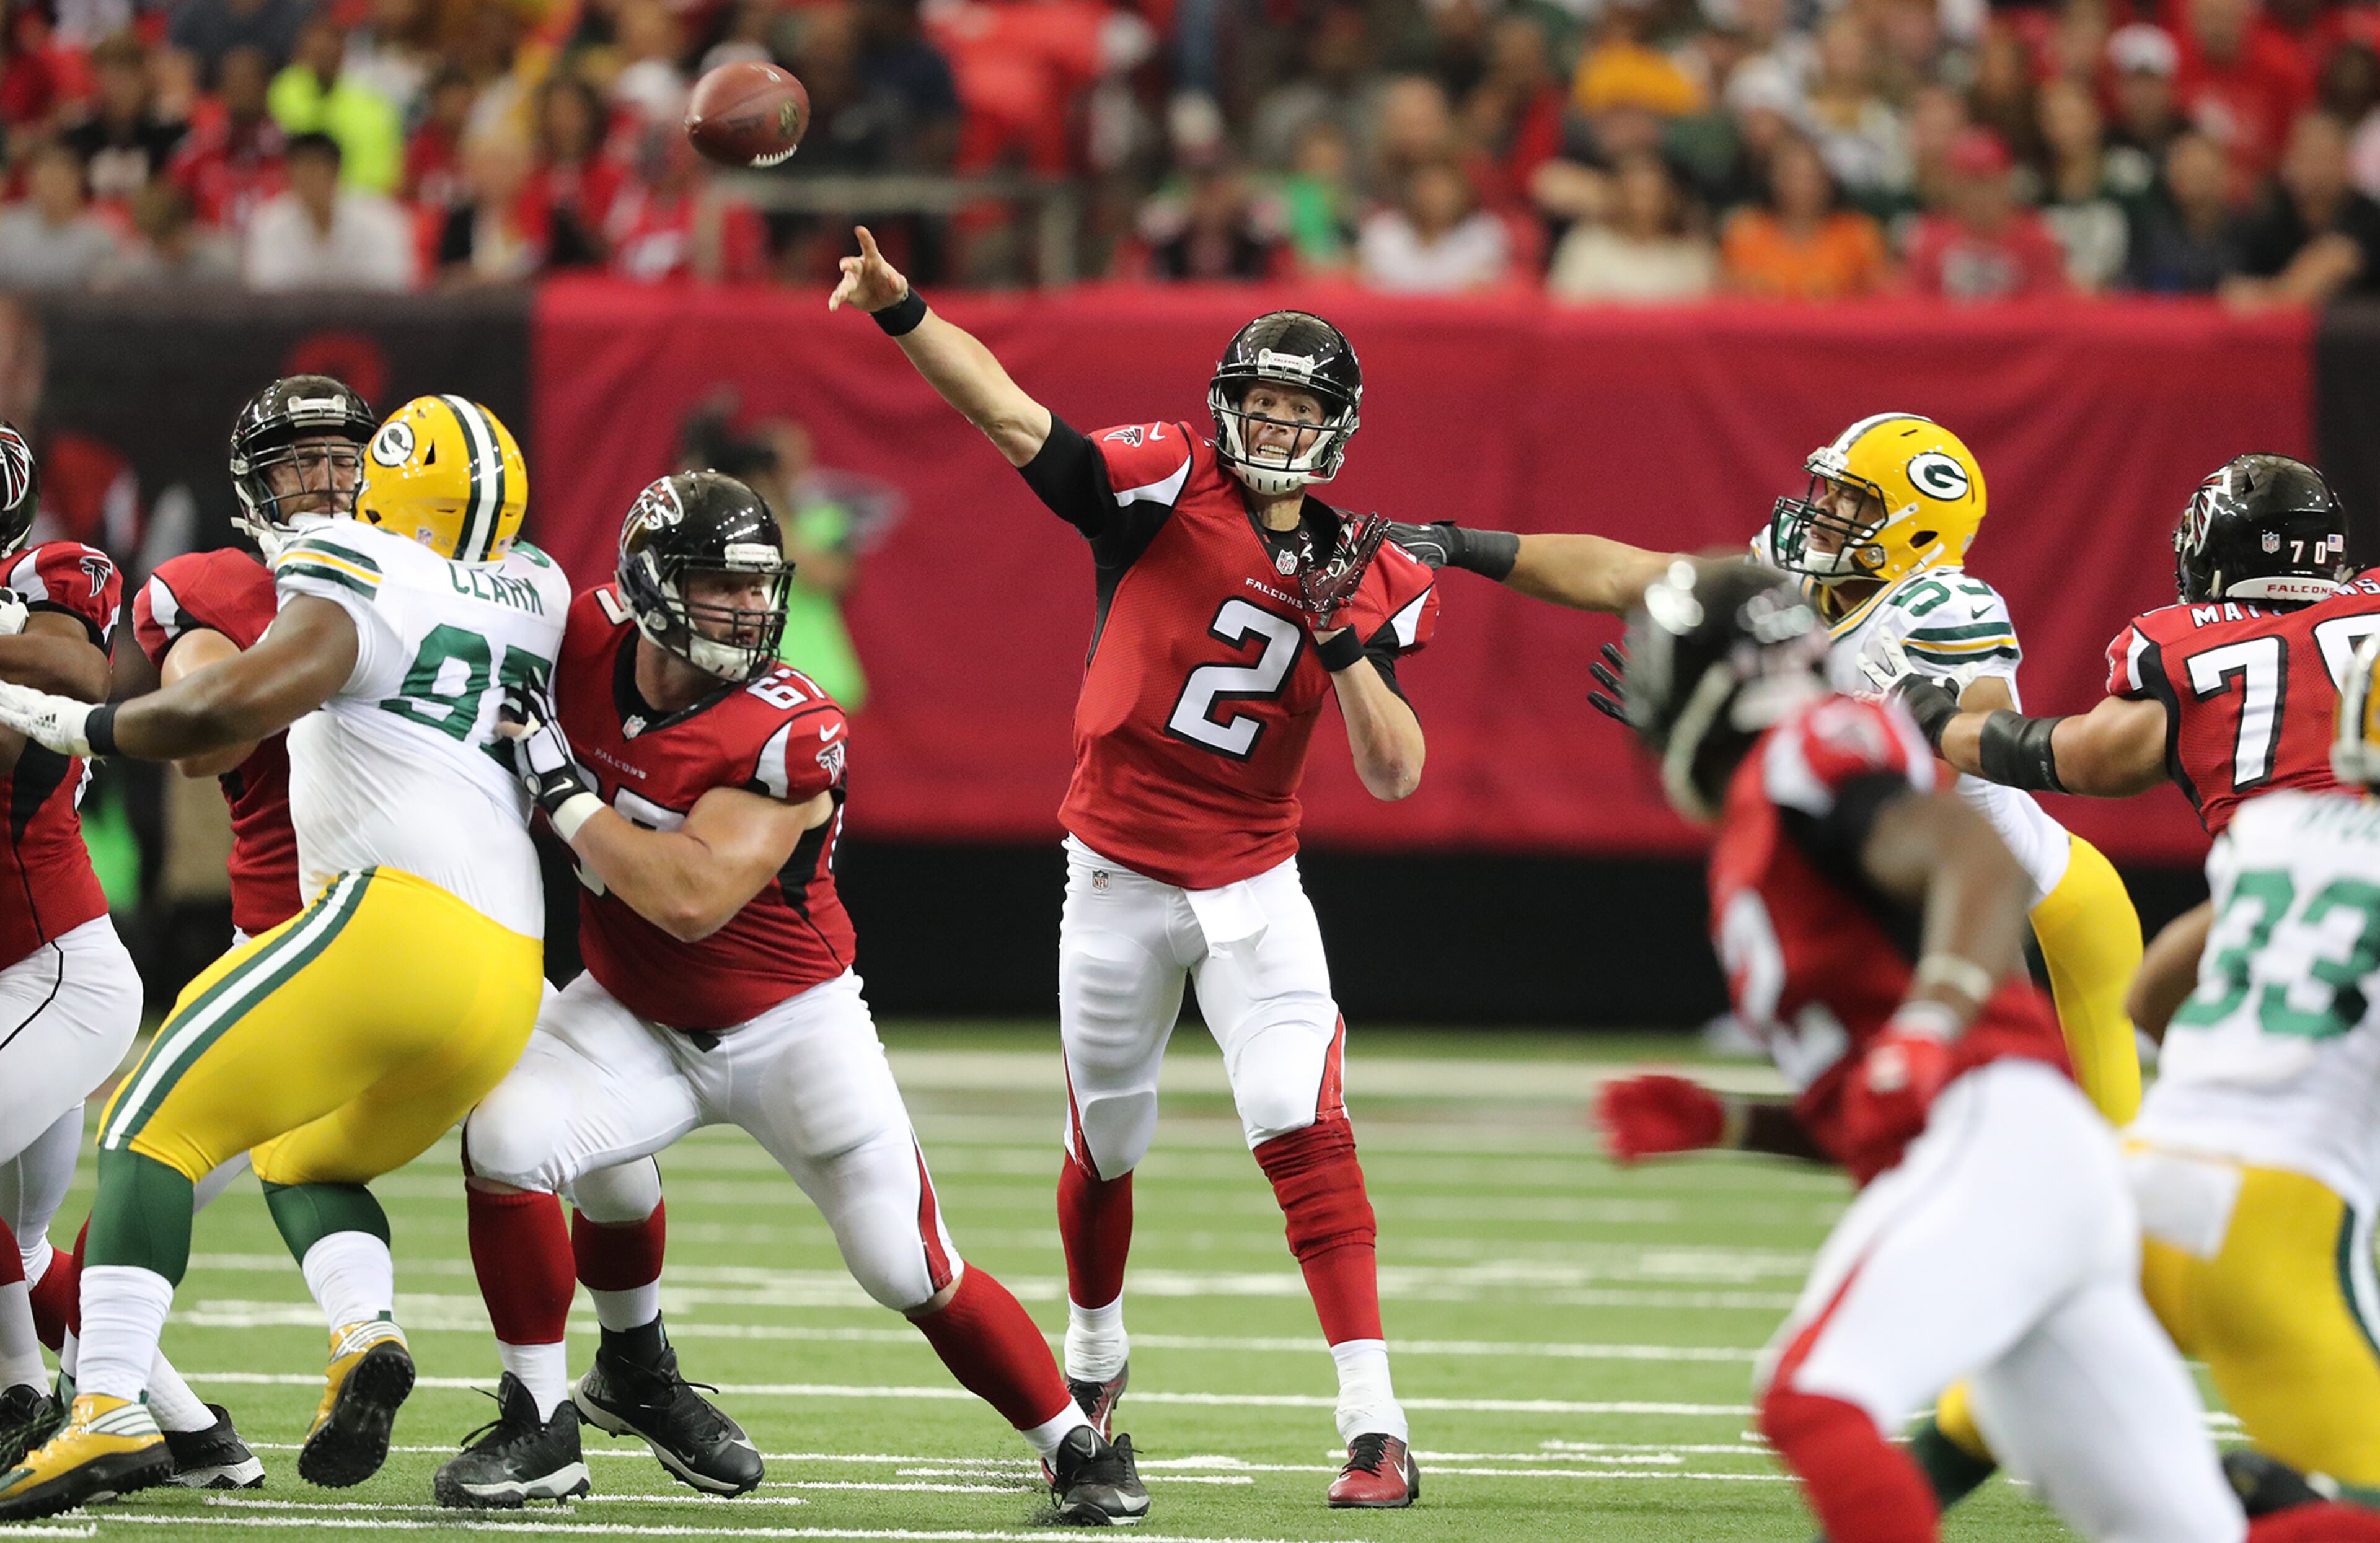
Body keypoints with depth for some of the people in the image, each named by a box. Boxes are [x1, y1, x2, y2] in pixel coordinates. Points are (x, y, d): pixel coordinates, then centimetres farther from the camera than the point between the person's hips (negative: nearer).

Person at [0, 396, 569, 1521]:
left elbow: (235, 706, -16)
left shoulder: (362, 586, -1)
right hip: (509, 984, 7)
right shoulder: (536, 597, 20)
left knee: (156, 1125, -3)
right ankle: (366, 1333, -5)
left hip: (396, 914, -7)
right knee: (303, 1162, 25)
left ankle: (111, 1408, -19)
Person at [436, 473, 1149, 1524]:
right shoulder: (590, 643, -14)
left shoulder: (789, 736, -27)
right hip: (633, 1017, 3)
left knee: (913, 1271, -4)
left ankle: (1077, 1449, 16)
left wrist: (563, 793, -31)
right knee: (508, 1141, -22)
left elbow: (694, 899, -35)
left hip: (788, 1025, -3)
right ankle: (540, 1424, -2)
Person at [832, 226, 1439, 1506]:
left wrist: (1343, 634, -17)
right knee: (1103, 1148, 14)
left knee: (1305, 1132, -16)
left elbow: (1395, 775, -4)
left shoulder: (1370, 576, -1)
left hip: (1253, 885, 0)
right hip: (1117, 877, 0)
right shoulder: (1167, 487, -9)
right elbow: (1015, 418, -22)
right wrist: (900, 310, -37)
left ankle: (1374, 1425, -16)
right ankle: (1093, 1363, 42)